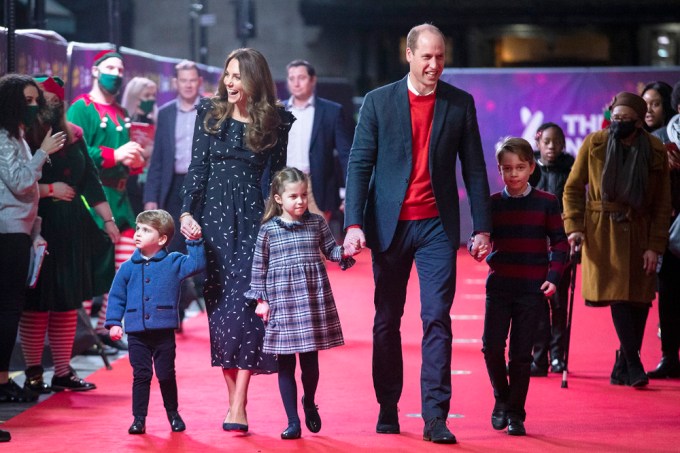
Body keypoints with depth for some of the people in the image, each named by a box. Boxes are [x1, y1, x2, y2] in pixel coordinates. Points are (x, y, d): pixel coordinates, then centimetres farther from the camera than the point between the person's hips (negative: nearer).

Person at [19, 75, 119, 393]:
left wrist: (107, 218, 12)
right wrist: (50, 190, -12)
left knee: (68, 302, 8)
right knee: (37, 303, -2)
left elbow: (90, 180, 14)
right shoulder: (22, 139, -7)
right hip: (38, 228, -6)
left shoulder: (72, 136, 11)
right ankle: (33, 373, 6)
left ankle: (63, 372, 15)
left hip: (72, 228, 6)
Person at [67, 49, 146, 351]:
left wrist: (135, 161, 2)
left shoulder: (121, 114, 19)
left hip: (119, 197, 8)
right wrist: (114, 155, -20)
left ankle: (106, 326, 16)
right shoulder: (81, 108, -4)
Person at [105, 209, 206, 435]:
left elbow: (197, 264, -8)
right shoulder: (128, 267, 5)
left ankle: (173, 414, 25)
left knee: (166, 375, 7)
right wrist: (114, 322, 0)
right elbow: (117, 297, 7)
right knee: (141, 376, 4)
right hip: (137, 333, 1)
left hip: (164, 332, -1)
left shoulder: (173, 262, 2)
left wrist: (195, 242, -15)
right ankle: (139, 418, 11)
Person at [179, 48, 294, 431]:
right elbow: (198, 166, 6)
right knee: (218, 305, 2)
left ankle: (239, 407, -13)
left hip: (253, 217, -2)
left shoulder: (276, 120, 2)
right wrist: (187, 212, -4)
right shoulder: (210, 112, 6)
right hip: (213, 215, 2)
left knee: (244, 303, -11)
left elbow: (274, 175, 2)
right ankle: (233, 398, 8)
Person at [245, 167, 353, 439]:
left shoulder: (317, 223, 3)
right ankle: (293, 421, 9)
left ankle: (309, 403, 35)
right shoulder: (268, 230, -1)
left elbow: (330, 250, 10)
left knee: (310, 360, 7)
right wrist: (261, 299, 2)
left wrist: (344, 252, -12)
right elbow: (259, 267, 4)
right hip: (282, 302, -1)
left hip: (314, 300, 1)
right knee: (285, 364, 2)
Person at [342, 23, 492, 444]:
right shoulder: (379, 101, 1)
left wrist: (482, 228, 1)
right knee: (387, 320, 8)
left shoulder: (461, 104, 3)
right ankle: (388, 409, 20)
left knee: (437, 318, -9)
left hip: (437, 226, 0)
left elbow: (474, 168, 5)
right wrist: (354, 224, -11)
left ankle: (435, 417, -10)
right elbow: (360, 165, -2)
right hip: (389, 225, 1)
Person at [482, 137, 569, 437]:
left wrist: (553, 277, -10)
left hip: (532, 288, -1)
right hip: (499, 286, 1)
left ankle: (516, 413, 12)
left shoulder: (546, 203, 0)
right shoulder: (493, 204, 5)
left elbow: (560, 243, 2)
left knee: (521, 353, 1)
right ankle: (502, 398, 19)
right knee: (492, 347, -6)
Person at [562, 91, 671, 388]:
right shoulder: (594, 144, -5)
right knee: (617, 293, -12)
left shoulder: (656, 152, -2)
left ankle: (622, 369, 11)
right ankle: (633, 365, -9)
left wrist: (655, 246, -5)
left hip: (639, 231, 2)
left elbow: (663, 204, 1)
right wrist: (574, 227, -10)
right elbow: (573, 188, 2)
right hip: (602, 232, -2)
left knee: (640, 298, 0)